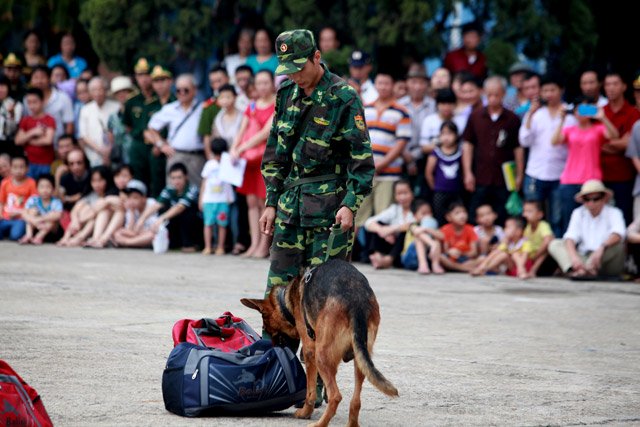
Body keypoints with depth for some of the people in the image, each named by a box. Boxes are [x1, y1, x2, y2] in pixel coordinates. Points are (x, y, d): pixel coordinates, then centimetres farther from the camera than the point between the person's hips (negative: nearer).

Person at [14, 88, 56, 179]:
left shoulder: (49, 120, -5)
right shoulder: (25, 120, 8)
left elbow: (48, 140, -16)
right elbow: (18, 141, 2)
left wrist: (29, 140, -4)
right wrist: (32, 133, -12)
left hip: (46, 164, -4)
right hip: (29, 163, 4)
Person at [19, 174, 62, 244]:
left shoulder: (56, 202, -15)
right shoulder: (33, 200, -7)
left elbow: (58, 215, -33)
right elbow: (24, 213, -18)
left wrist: (40, 219, -38)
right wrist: (35, 221, -35)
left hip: (51, 230, -2)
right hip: (36, 228, 2)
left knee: (52, 215, -27)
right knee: (33, 210, -17)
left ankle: (39, 237, -35)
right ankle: (29, 235, -29)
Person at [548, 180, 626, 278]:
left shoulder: (613, 213, -3)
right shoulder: (578, 213, 6)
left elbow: (618, 234, -24)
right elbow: (570, 238, -8)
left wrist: (602, 247, -45)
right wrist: (574, 257, -30)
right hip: (584, 259, 3)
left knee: (618, 244, -30)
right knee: (555, 244, -12)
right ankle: (579, 270, -43)